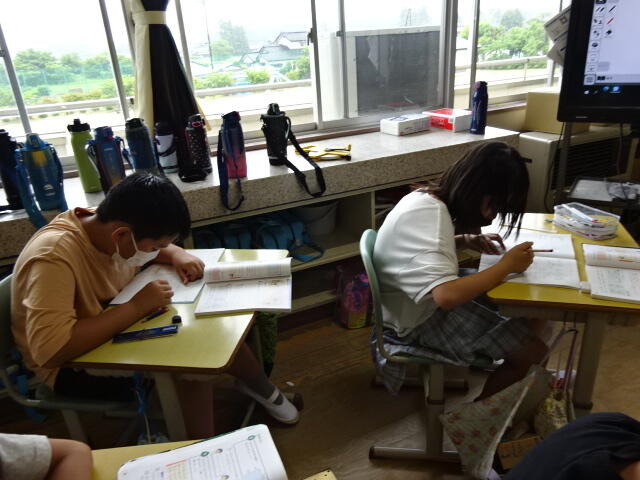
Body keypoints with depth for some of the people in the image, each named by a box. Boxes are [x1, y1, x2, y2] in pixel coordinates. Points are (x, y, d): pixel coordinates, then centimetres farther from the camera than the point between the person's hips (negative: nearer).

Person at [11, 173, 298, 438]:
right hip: (73, 367, -7)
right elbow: (49, 349, -39)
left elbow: (157, 245, 12)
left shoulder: (106, 226, -9)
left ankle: (259, 386, 22)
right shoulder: (53, 257, -31)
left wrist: (176, 255, -10)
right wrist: (137, 306, -36)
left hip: (121, 327, 8)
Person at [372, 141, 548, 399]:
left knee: (533, 318, 8)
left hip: (429, 300, 9)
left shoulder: (429, 197, -3)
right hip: (419, 321, -9)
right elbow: (448, 295, -41)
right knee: (531, 352, -4)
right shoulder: (429, 215, -30)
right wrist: (507, 264, -26)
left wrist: (466, 240, -1)